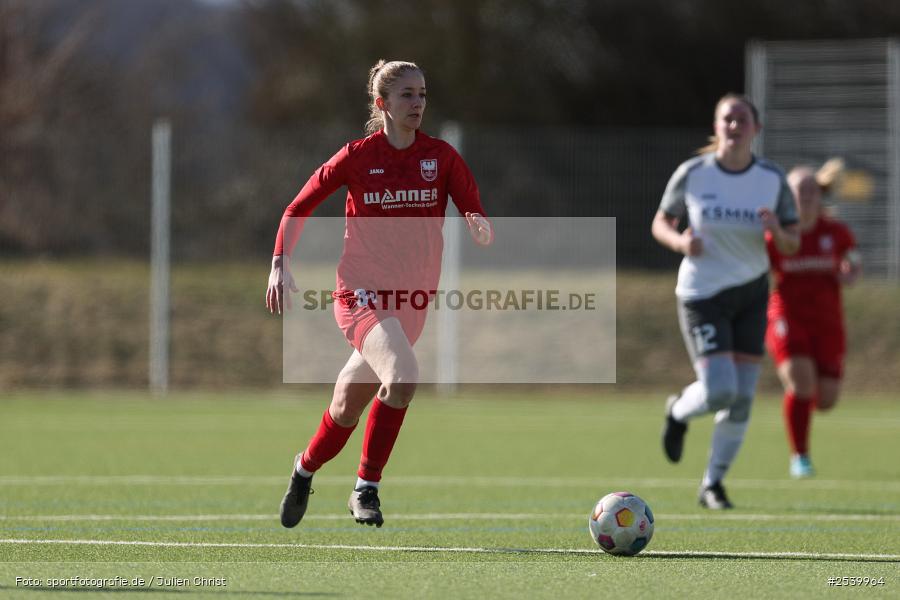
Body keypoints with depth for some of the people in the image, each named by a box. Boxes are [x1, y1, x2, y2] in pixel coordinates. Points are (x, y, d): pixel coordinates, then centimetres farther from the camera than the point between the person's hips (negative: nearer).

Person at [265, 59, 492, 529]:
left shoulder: (441, 157, 2)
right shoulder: (358, 156, -4)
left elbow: (477, 219, -3)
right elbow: (297, 210, 5)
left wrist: (480, 228, -27)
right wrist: (279, 265, -6)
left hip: (413, 298, 4)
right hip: (362, 291, -4)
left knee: (347, 410, 9)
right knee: (402, 377, -28)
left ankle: (305, 468, 37)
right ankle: (366, 488, -14)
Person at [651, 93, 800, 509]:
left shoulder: (773, 180, -5)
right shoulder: (692, 174, -10)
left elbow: (792, 245, -1)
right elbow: (660, 224, 2)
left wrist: (777, 232, -24)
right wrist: (680, 242, -20)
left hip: (751, 294, 3)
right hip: (702, 296, -3)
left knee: (742, 399, 2)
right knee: (719, 391, -17)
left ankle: (712, 484, 19)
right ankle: (679, 411, 20)